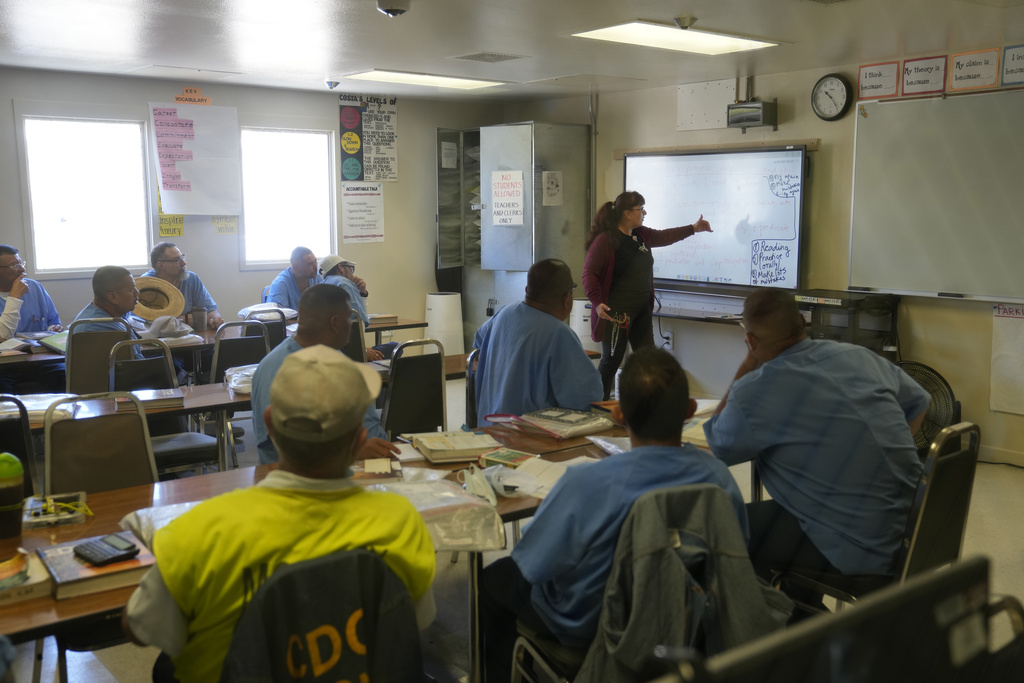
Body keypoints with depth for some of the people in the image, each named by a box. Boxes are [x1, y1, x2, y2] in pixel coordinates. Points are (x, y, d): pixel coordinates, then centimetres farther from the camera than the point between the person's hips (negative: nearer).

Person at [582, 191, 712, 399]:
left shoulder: (641, 234, 10)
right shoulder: (605, 240, -16)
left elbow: (663, 237, 28)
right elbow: (589, 273, -17)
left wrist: (693, 228, 32)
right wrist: (597, 302, -28)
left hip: (642, 311, 8)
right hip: (616, 312, -8)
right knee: (611, 361, -1)